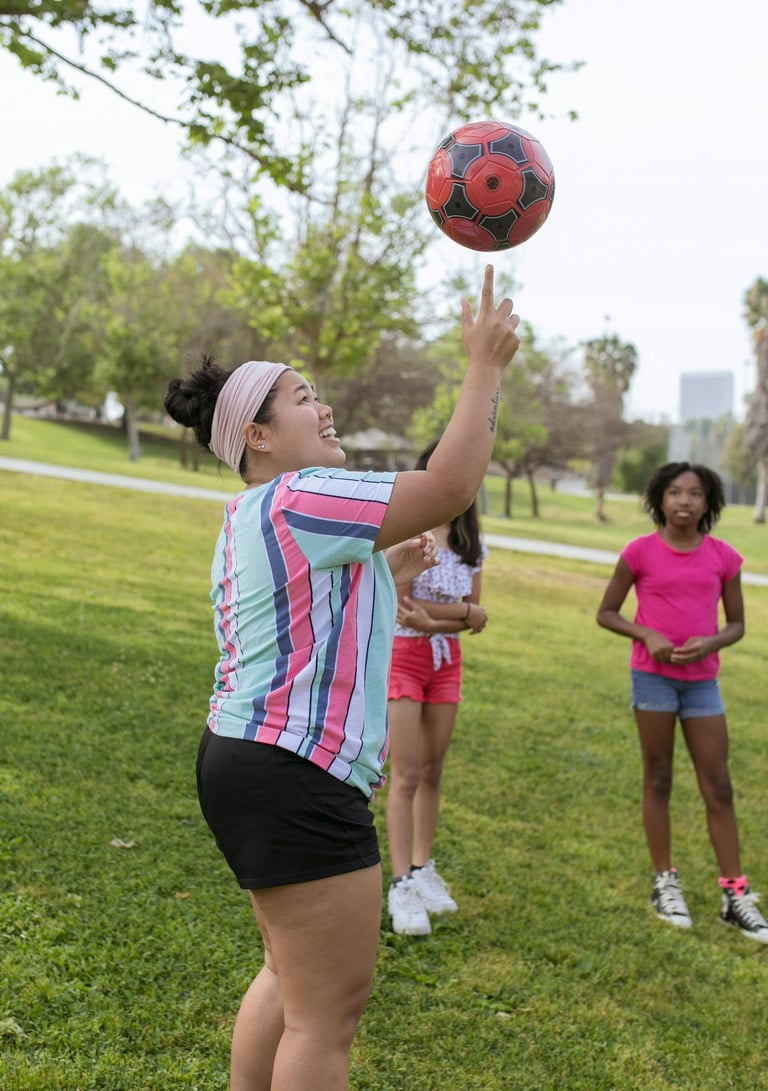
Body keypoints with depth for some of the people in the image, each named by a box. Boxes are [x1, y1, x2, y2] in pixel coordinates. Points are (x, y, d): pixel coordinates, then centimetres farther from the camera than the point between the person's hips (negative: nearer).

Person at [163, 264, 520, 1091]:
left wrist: (388, 572, 24)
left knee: (292, 975, 25)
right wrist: (485, 367, -12)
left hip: (247, 758, 11)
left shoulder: (251, 518, 18)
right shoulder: (299, 499, -15)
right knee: (330, 1008, -3)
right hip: (296, 780, -11)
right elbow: (450, 486, -20)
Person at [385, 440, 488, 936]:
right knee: (406, 774, -6)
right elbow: (401, 607, -15)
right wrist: (464, 610, -11)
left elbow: (475, 618, 5)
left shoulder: (471, 544, 7)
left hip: (446, 659, 5)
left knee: (433, 772, 9)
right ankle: (402, 886, 0)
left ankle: (423, 869, 21)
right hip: (402, 656, -5)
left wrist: (430, 618, -13)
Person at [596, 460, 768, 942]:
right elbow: (607, 612, 2)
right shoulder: (640, 552, -4)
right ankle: (666, 883, 19)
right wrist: (647, 635, -15)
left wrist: (710, 642, -14)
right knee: (658, 779, 7)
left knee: (719, 787, 3)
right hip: (653, 675, -2)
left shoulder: (723, 556, 1)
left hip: (702, 680, 2)